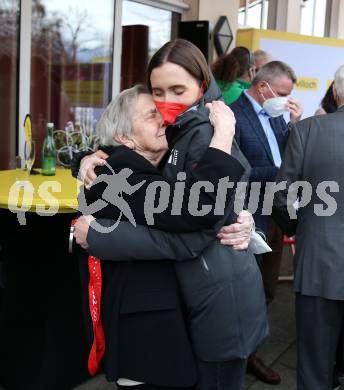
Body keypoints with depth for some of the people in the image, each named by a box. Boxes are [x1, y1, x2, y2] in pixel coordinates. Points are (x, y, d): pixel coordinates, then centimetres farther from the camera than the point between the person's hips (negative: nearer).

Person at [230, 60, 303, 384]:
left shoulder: (275, 114, 8)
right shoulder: (233, 115, -17)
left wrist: (295, 124, -5)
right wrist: (280, 172, -21)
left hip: (276, 215, 8)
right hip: (251, 220, -8)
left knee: (265, 292, 19)